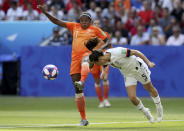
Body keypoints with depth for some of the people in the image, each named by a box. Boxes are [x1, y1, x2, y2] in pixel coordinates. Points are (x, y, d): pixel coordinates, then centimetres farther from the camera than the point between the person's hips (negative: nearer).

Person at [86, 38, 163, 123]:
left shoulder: (118, 52, -36)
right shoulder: (105, 59, -14)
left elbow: (135, 52, -27)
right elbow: (104, 65, 11)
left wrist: (148, 62, -27)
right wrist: (103, 71, -11)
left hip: (138, 67, -5)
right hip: (128, 74, 5)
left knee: (150, 89, 14)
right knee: (132, 98, -6)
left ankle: (159, 108, 38)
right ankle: (145, 112, 20)